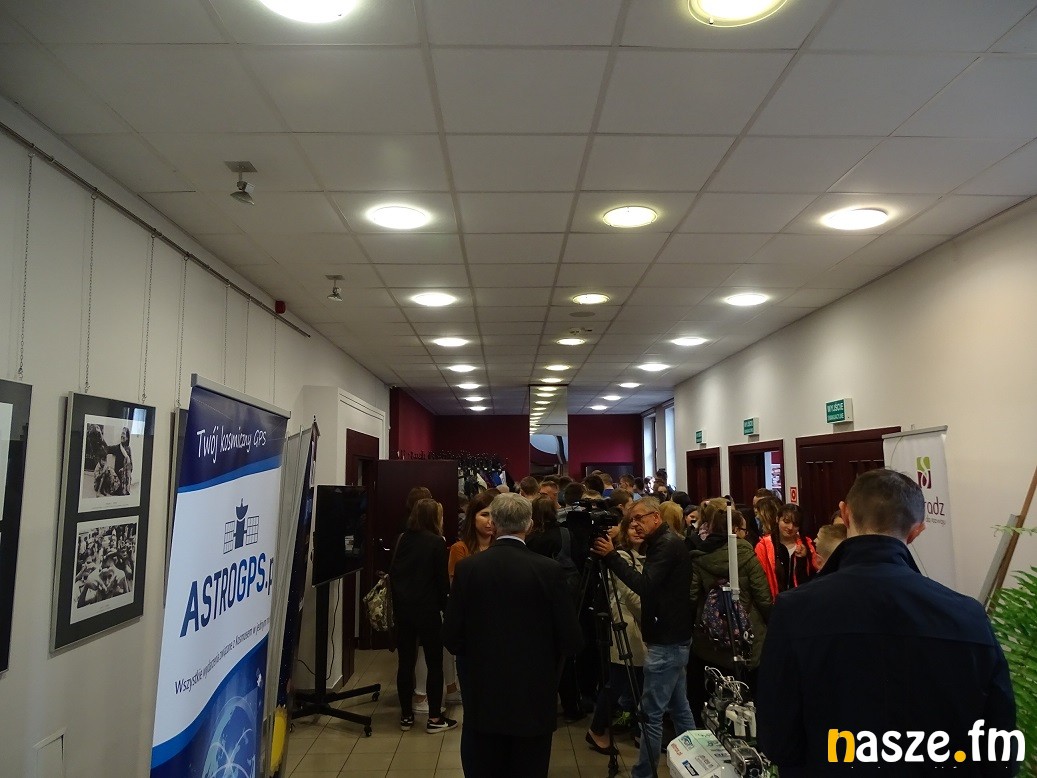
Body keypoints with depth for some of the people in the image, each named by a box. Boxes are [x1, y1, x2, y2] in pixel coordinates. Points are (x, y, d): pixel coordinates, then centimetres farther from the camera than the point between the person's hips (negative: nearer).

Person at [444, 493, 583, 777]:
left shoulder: (467, 567, -9)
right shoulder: (549, 569, -14)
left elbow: (452, 637, -4)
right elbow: (571, 639, -10)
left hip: (482, 695, 1)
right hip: (533, 697, -1)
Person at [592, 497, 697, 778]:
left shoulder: (668, 545, -17)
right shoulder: (664, 544, 13)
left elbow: (644, 586, -26)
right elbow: (650, 587, 17)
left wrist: (611, 556, -26)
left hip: (666, 641, -10)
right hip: (673, 638, 10)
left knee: (651, 713, -4)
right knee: (679, 707, 16)